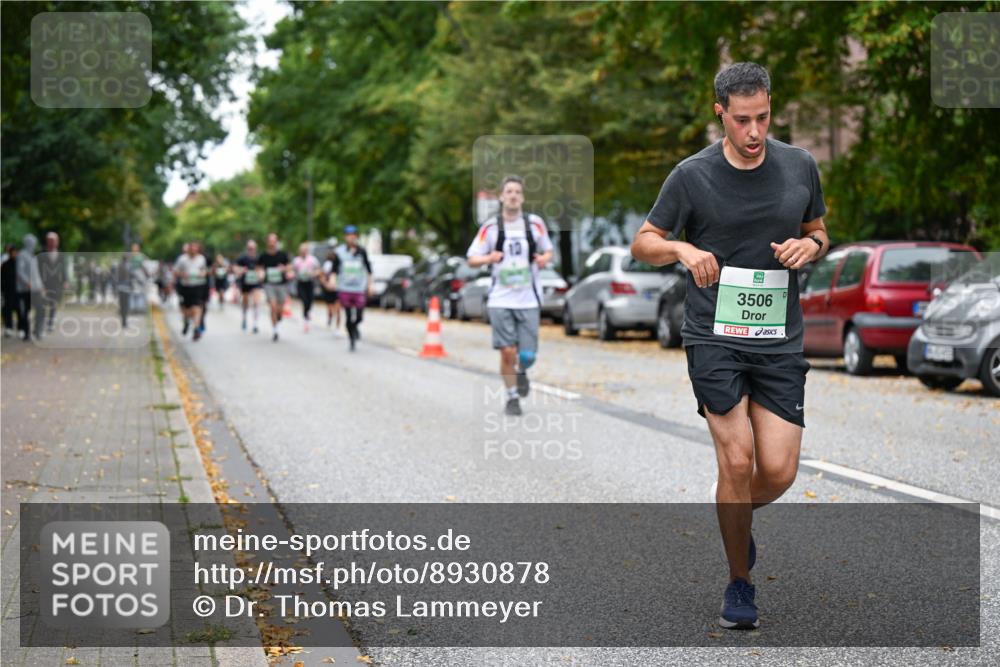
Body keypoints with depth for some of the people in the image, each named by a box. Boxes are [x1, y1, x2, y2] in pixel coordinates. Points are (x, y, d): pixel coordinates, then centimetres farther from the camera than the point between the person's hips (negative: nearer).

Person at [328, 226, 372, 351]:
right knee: (348, 317, 0)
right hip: (345, 289, -1)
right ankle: (351, 339, 16)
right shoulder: (339, 252, 0)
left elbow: (368, 269, 13)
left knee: (359, 316, -4)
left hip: (360, 289, 1)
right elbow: (334, 269, 1)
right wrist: (332, 279, -17)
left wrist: (370, 284, 10)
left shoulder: (361, 252, 4)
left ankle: (355, 326, 30)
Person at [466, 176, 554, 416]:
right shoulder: (491, 227, 0)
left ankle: (521, 371, 33)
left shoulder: (535, 223, 3)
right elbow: (472, 259, 4)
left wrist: (544, 258, -8)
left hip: (528, 300, 1)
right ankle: (512, 398, 12)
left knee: (527, 355, -3)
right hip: (500, 300, -1)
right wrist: (489, 258, -17)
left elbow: (548, 250, 16)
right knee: (507, 352, -7)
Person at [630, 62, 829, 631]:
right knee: (738, 462, -10)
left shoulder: (800, 166, 5)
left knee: (779, 472, -4)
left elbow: (818, 231, 20)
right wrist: (683, 249, -18)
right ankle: (740, 584, 10)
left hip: (780, 339, 3)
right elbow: (643, 243, 4)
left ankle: (739, 515, 33)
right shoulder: (693, 175, -4)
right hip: (714, 336, -2)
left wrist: (811, 245, -4)